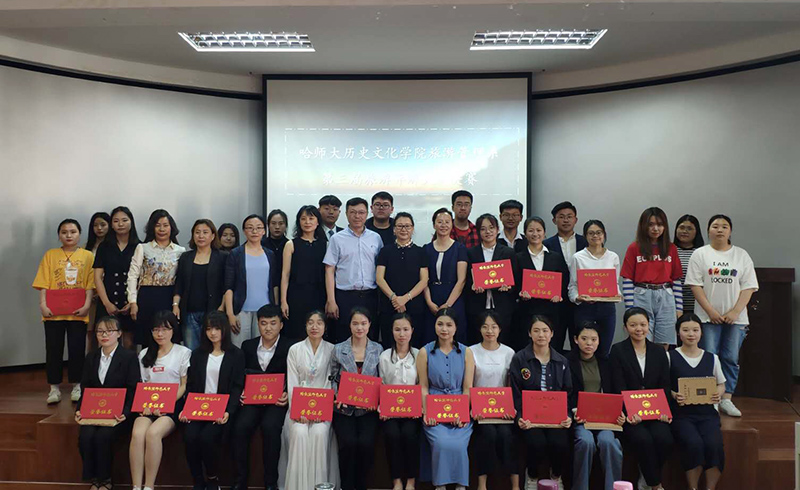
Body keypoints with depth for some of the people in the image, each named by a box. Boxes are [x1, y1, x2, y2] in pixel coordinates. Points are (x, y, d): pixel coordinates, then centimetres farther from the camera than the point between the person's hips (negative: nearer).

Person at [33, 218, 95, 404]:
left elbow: (90, 284, 0)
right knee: (53, 349, 6)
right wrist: (43, 304, -8)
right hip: (54, 311, 1)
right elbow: (43, 283, 2)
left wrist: (87, 305, -10)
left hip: (77, 311, -1)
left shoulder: (87, 256, 4)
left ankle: (76, 385, 18)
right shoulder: (50, 255, 6)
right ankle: (54, 387, 17)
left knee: (77, 349, 5)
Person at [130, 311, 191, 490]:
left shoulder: (183, 352, 6)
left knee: (153, 433, -31)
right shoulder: (145, 354, 18)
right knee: (137, 434, -28)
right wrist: (145, 404, -4)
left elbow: (184, 386, 2)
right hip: (148, 406, 3)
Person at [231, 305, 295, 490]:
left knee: (270, 426, -31)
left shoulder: (291, 347, 2)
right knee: (240, 427, -25)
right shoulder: (248, 346, 13)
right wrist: (241, 393, -6)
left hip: (278, 400, -3)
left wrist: (287, 395, -18)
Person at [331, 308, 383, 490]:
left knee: (366, 443, -21)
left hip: (368, 408, 0)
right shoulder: (338, 349, 4)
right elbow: (333, 379, 9)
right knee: (348, 443, -22)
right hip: (344, 408, 0)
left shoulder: (378, 350, 5)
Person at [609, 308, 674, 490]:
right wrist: (629, 412, -22)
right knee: (643, 439, -28)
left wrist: (664, 411, -10)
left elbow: (664, 386, 8)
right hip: (629, 412, -3)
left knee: (664, 439, -24)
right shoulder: (618, 350, 1)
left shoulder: (659, 352, 12)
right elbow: (619, 388, -7)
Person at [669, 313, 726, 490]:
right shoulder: (670, 357, 2)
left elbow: (721, 384, 22)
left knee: (714, 444, -26)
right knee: (693, 444, -29)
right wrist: (674, 395, -19)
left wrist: (718, 394, 0)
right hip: (681, 413, -3)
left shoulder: (712, 358, 13)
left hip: (707, 412, 3)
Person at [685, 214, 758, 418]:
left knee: (731, 359, 4)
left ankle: (726, 399, 10)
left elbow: (748, 287, 2)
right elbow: (695, 285, -4)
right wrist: (711, 311, -11)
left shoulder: (742, 255, 7)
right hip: (709, 317, -2)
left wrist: (735, 312, -9)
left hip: (735, 317, 2)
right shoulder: (700, 254, 2)